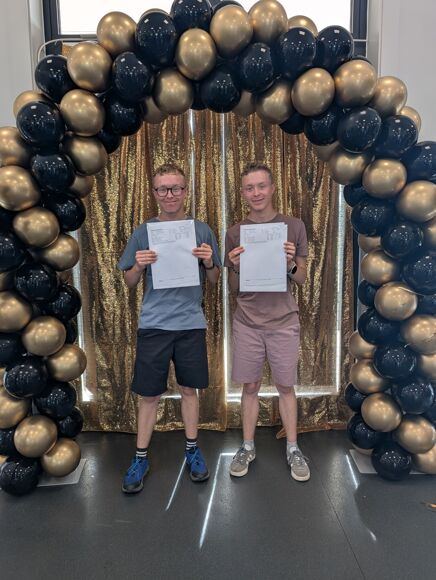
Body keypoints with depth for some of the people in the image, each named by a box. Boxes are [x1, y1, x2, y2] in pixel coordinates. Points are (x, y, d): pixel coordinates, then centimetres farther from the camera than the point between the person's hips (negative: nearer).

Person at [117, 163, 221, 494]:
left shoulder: (202, 230, 2)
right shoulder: (143, 232, 1)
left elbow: (214, 280, 7)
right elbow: (130, 283, 6)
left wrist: (208, 262, -14)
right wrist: (138, 267, -15)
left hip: (191, 323, 1)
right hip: (153, 324, 0)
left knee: (189, 389, 12)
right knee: (149, 393, 7)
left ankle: (192, 450, 31)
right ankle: (141, 457, 25)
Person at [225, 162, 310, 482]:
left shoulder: (294, 226, 0)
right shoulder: (235, 233, 3)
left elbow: (302, 278, 4)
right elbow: (234, 288, 6)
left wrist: (290, 264, -17)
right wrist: (236, 268, -15)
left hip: (283, 321, -1)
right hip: (247, 323, 1)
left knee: (286, 386, 9)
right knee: (250, 386, 10)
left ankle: (293, 449, 26)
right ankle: (248, 447, 27)